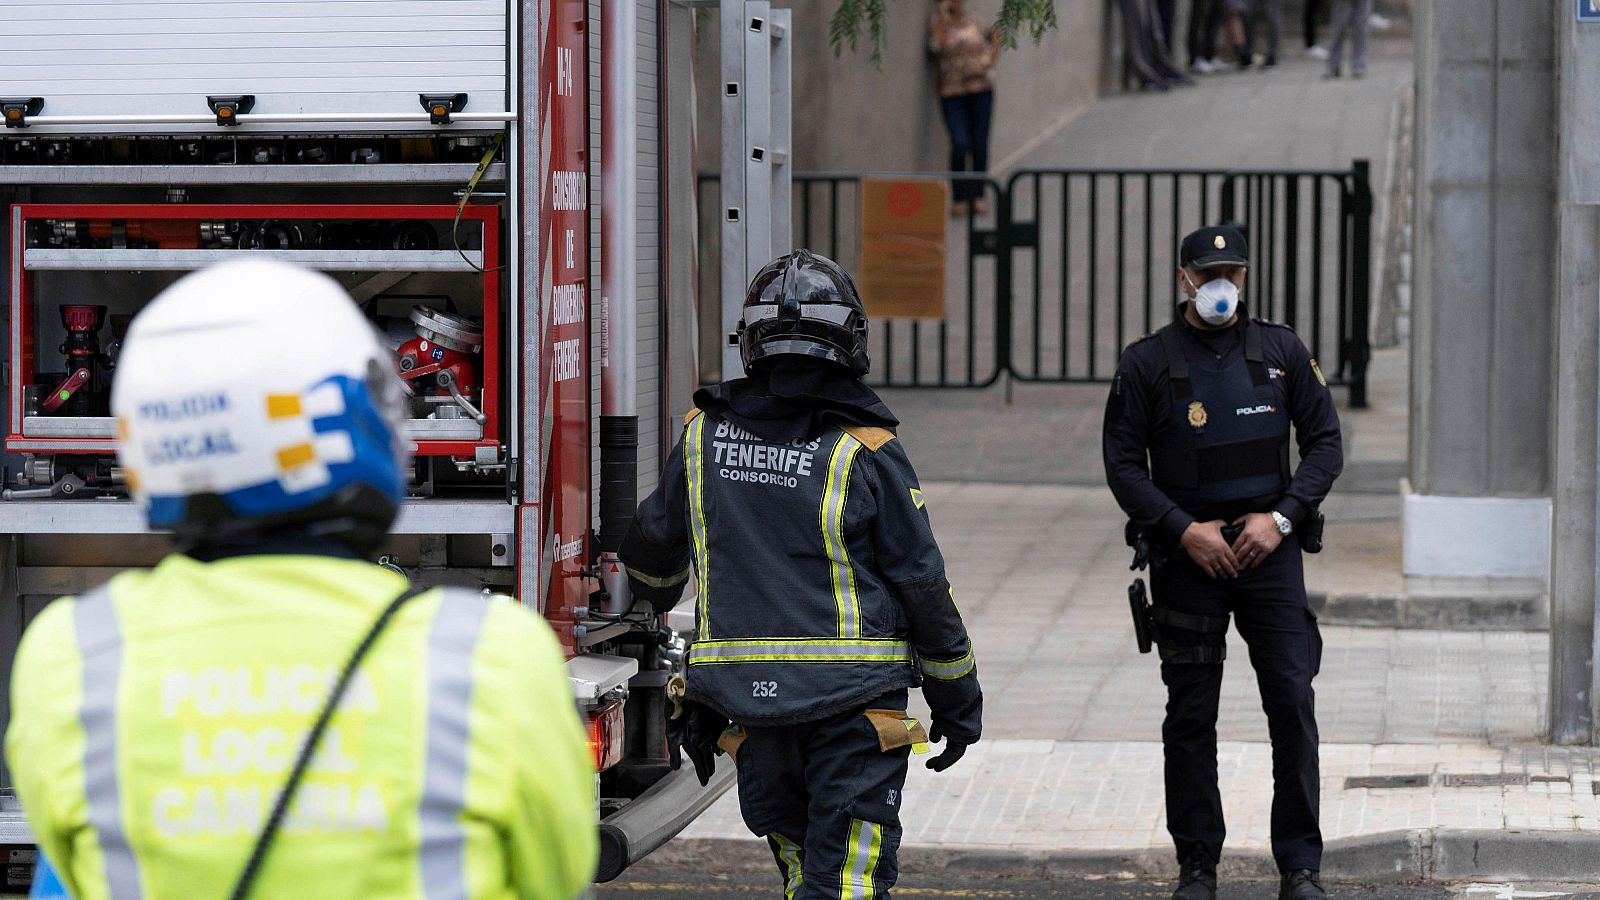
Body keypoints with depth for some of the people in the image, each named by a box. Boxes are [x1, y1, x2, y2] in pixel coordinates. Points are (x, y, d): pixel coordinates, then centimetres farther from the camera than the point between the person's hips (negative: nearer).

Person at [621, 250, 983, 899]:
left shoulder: (705, 436, 4)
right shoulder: (865, 452, -9)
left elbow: (653, 547, 19)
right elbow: (922, 584, -5)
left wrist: (652, 598, 43)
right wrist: (957, 700, 6)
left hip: (745, 696, 4)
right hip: (855, 700, -4)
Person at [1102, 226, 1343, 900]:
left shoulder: (1282, 352, 5)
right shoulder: (1148, 363, 0)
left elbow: (1325, 444, 6)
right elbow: (1123, 464, -1)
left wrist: (1281, 517, -7)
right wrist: (1184, 530, -11)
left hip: (1270, 548, 1)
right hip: (1187, 558, -1)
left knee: (1293, 703, -6)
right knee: (1190, 717, 3)